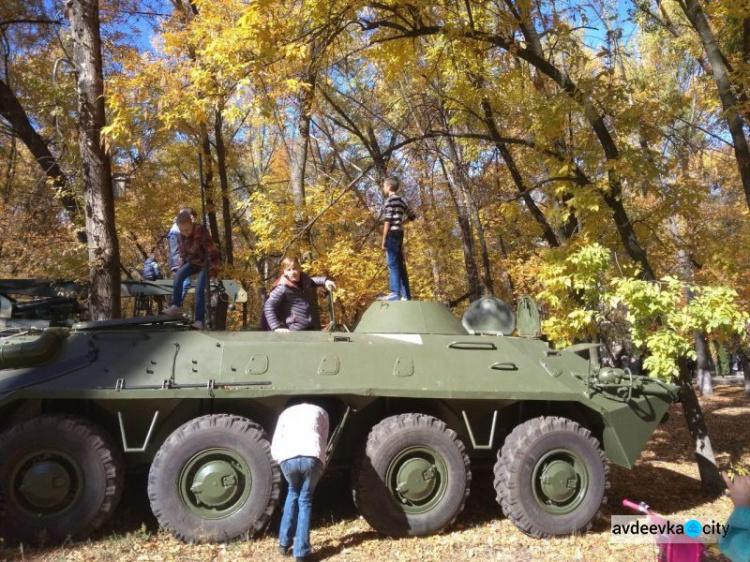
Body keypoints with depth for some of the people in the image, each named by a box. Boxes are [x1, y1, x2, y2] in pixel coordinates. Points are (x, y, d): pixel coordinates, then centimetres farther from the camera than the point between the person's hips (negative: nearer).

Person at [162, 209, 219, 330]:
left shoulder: (201, 233, -25)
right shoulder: (181, 238, -5)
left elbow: (213, 252, -22)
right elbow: (183, 254, 11)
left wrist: (213, 270, -21)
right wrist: (181, 268, 2)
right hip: (193, 262, 6)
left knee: (199, 291, -20)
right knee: (178, 276, -23)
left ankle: (199, 320, -17)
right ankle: (176, 306, -13)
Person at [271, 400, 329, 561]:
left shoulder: (286, 413, 31)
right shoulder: (320, 412, 30)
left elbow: (274, 447, 25)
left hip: (288, 458, 1)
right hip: (312, 457, -1)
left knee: (293, 492, 27)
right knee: (305, 499, 16)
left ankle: (284, 543, 27)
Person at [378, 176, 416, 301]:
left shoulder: (390, 199, -7)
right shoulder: (401, 200, 18)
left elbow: (388, 220, -14)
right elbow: (411, 216, 24)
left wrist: (384, 238, -13)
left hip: (392, 234, -8)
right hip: (399, 233, 8)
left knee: (392, 264, -11)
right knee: (400, 264, 7)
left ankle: (395, 293, -17)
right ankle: (406, 295, 6)